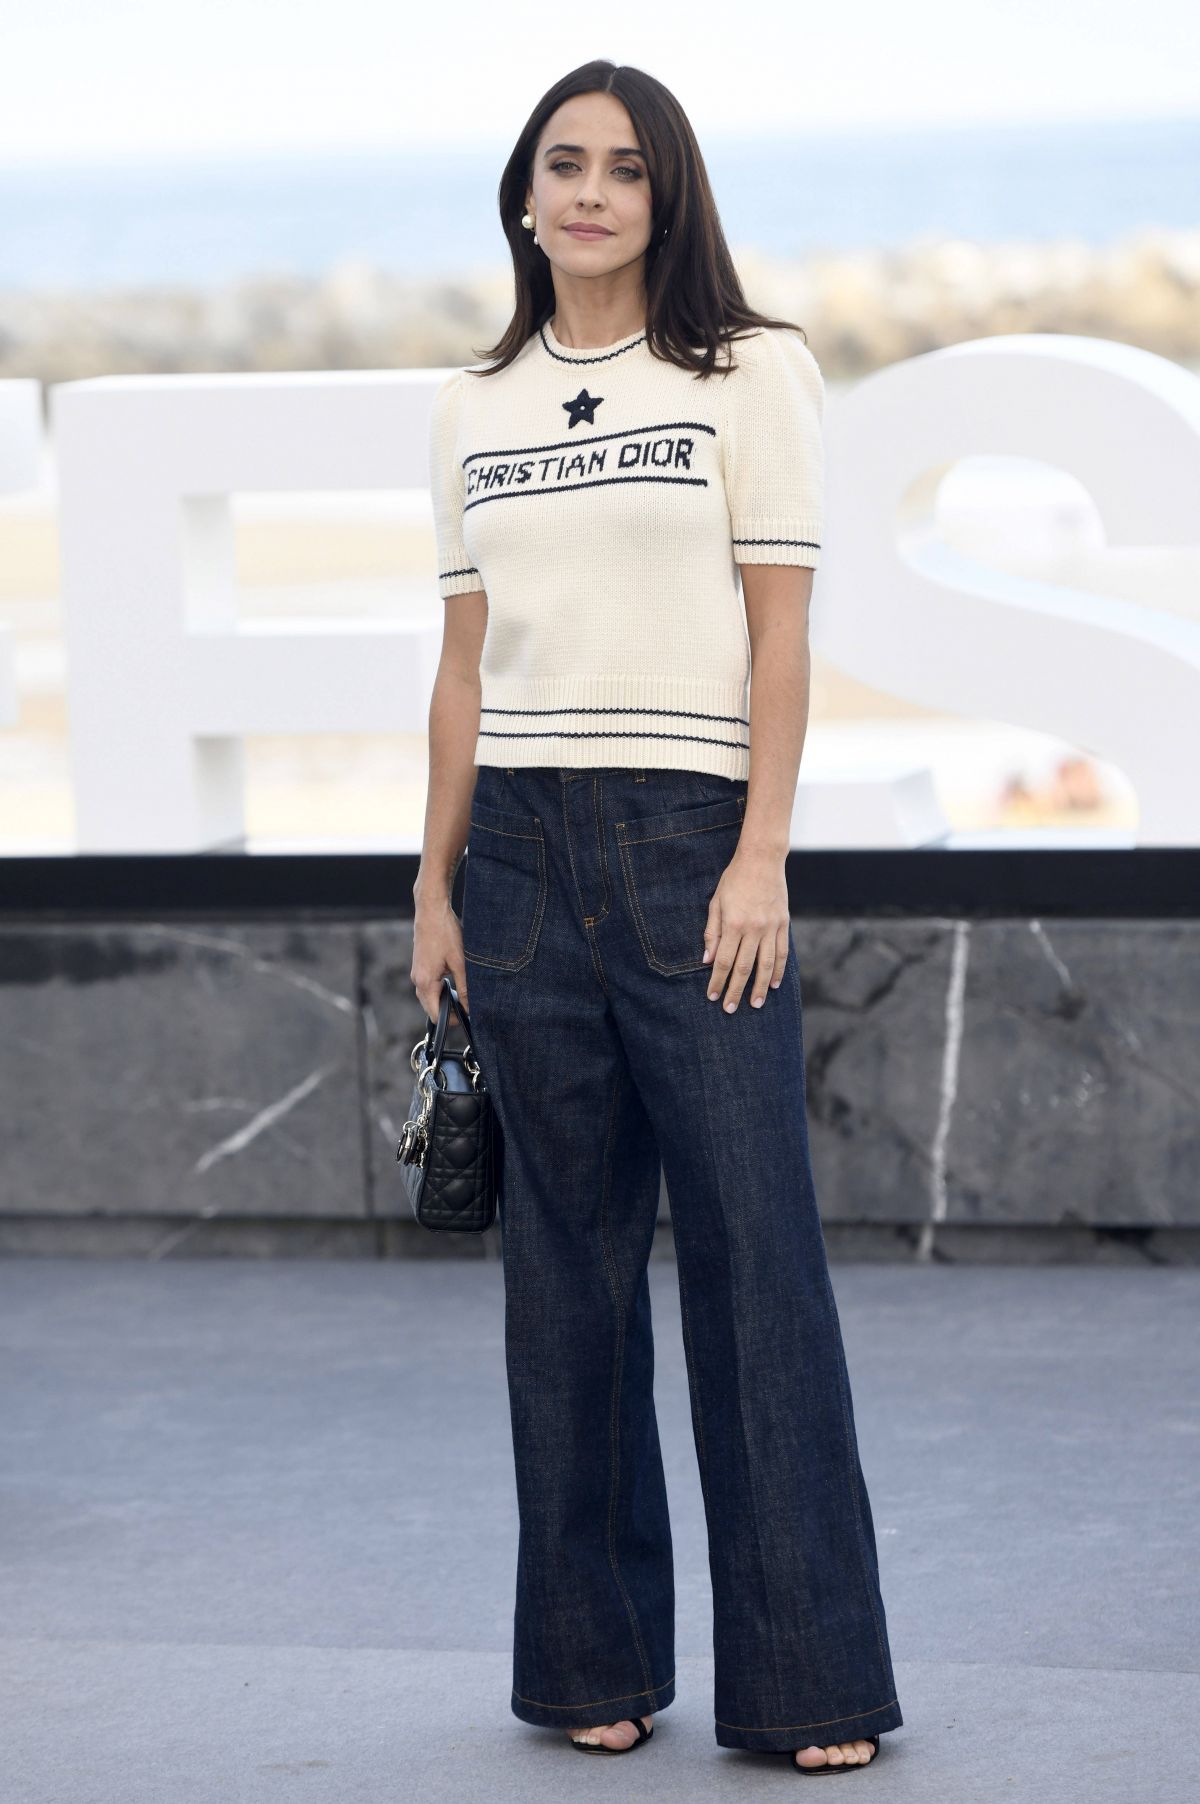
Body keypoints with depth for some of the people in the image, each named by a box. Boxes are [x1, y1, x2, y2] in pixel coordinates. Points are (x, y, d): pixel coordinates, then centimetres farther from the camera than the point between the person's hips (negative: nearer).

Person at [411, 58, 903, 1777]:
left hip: (693, 839, -3)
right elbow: (466, 662, 14)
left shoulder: (754, 374, 2)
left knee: (753, 1244, -6)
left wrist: (761, 860, -11)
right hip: (522, 845, 4)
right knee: (568, 1257, 5)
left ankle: (807, 1678, -1)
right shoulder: (473, 408, 13)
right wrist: (436, 886, 9)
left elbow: (780, 633, -3)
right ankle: (595, 1663, 11)